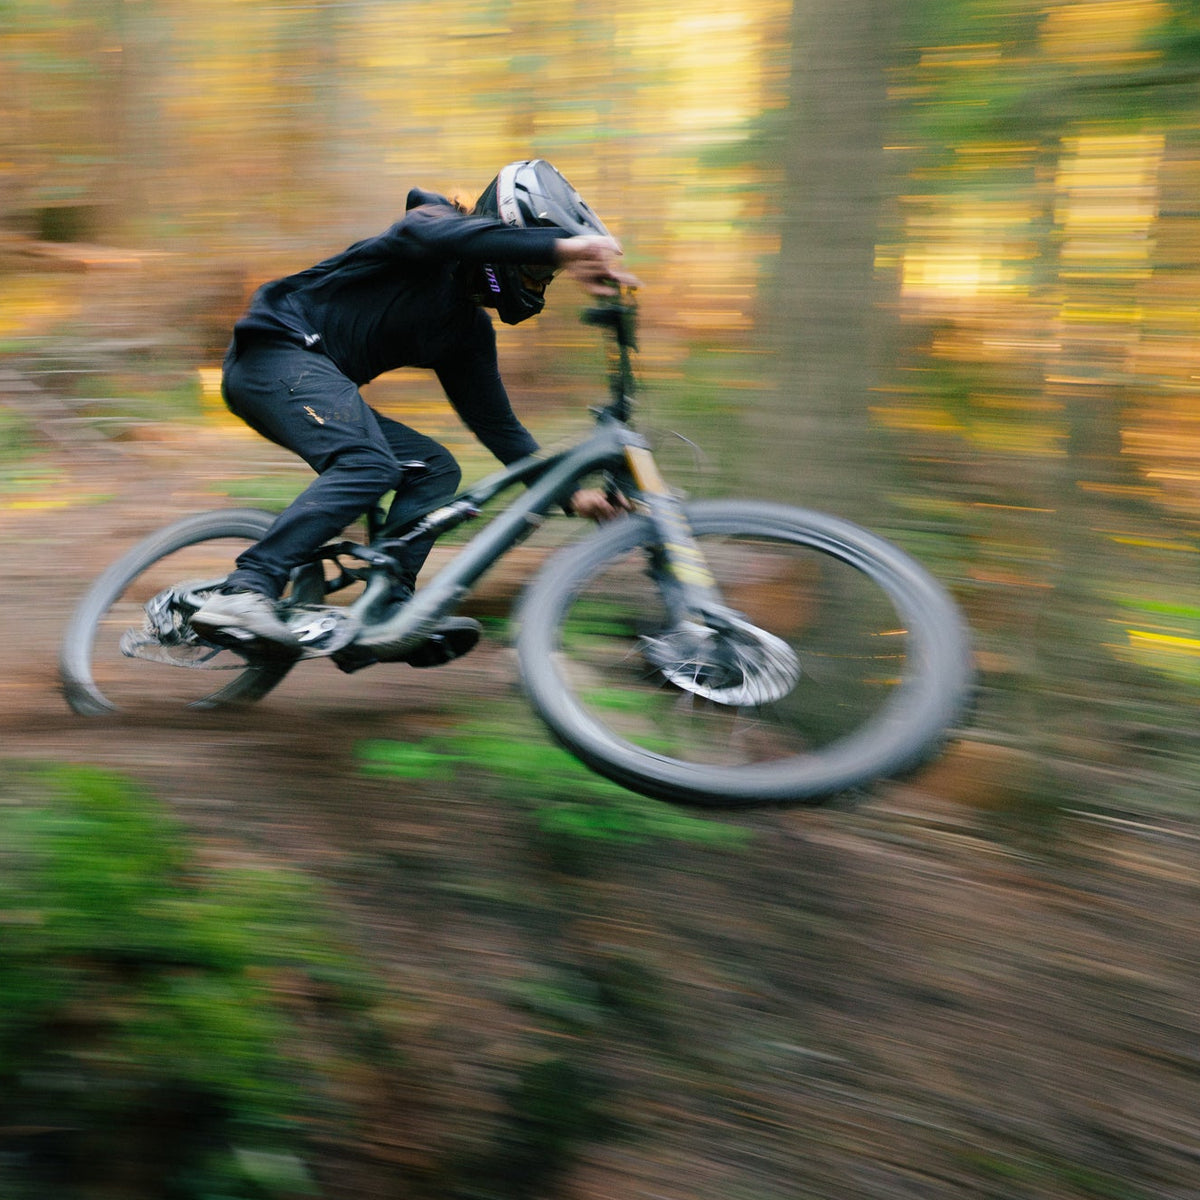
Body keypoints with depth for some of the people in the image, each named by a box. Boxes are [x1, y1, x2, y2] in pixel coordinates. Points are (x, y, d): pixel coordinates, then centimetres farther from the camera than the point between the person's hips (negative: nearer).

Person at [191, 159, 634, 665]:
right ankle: (243, 591, -35)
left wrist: (568, 493, 9)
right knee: (369, 463, -30)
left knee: (435, 468, -1)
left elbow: (494, 422, 16)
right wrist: (563, 247, -44)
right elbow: (434, 230, -33)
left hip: (317, 378, 9)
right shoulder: (431, 224, -7)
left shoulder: (470, 330, 14)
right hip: (274, 353, -9)